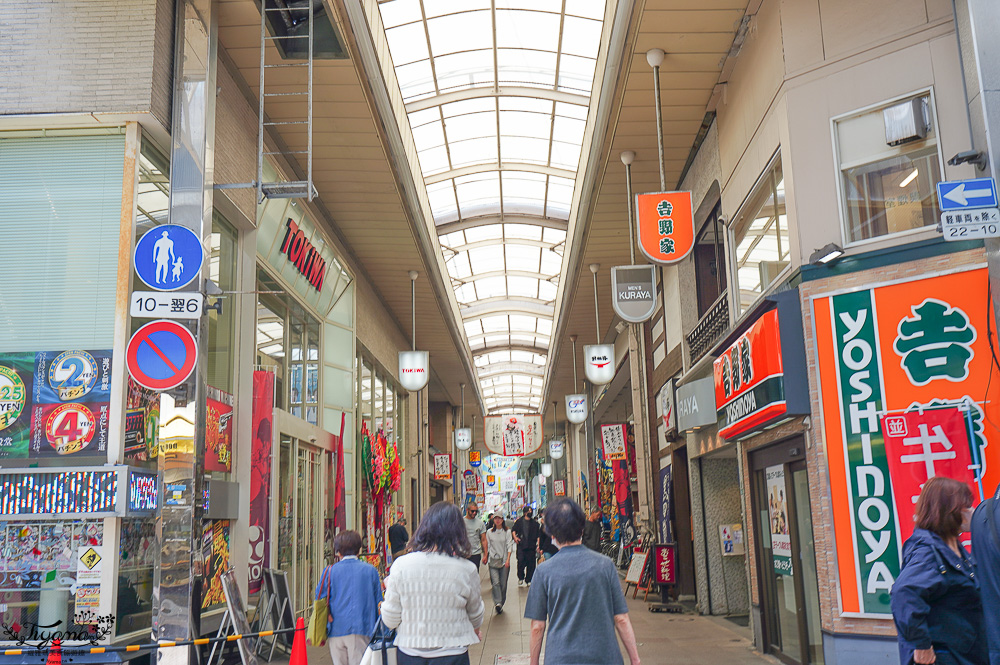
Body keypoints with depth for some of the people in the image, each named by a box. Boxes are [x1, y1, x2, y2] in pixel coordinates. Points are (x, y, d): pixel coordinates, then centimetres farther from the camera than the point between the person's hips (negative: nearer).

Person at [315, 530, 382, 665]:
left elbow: (319, 600, 4)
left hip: (336, 630, 1)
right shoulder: (371, 571, 3)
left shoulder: (329, 571, 3)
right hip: (360, 629, -1)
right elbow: (378, 603, 7)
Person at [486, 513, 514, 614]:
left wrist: (508, 559, -10)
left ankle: (501, 603, 16)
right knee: (495, 582, -14)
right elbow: (487, 546, 12)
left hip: (504, 561, 0)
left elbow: (509, 546, -1)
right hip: (493, 561, 0)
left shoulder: (507, 532, 3)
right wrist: (486, 558, 7)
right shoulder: (489, 532, 7)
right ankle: (498, 603, -22)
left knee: (503, 584, 4)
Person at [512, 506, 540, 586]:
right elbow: (513, 530, 14)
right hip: (521, 545, -1)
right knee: (520, 561, -7)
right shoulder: (519, 521, 7)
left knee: (531, 563, 1)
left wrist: (538, 544, -1)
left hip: (531, 546, 1)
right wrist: (515, 536, -4)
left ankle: (528, 579, 13)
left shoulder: (534, 523, 10)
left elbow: (538, 535, 9)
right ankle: (520, 578, 13)